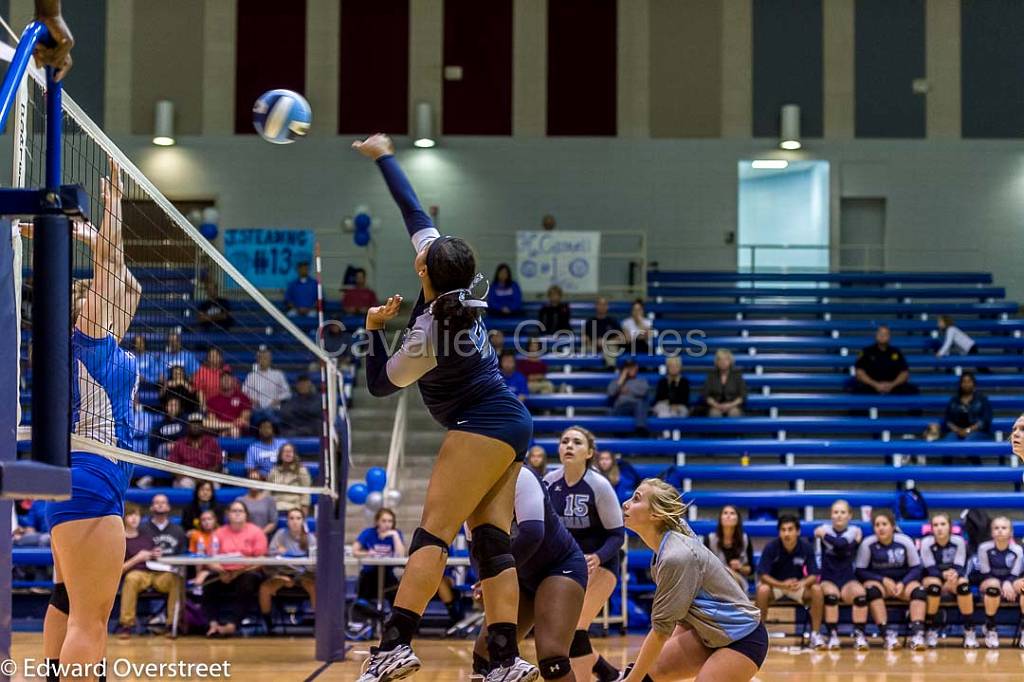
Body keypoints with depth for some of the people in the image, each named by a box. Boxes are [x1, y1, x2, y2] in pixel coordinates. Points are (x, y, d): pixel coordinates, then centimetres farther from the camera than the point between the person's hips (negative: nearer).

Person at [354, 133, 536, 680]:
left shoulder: (428, 336, -19)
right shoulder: (453, 278, -1)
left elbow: (380, 384, -5)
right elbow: (414, 210, 10)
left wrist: (374, 328, 2)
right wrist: (383, 157, 17)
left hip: (483, 425, -9)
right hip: (509, 424, 9)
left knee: (432, 533, -16)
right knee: (492, 541, 1)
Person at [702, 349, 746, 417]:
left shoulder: (737, 375, 4)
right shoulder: (711, 375, 7)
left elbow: (742, 396, 2)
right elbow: (706, 396, 5)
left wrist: (731, 405, -14)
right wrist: (716, 405, -13)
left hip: (733, 407, 0)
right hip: (716, 407, 0)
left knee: (734, 413, -35)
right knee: (715, 413, -35)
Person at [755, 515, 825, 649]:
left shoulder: (806, 547, -15)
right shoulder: (771, 547, -20)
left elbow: (814, 575, -16)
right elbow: (763, 575, -22)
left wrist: (803, 583, -39)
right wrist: (782, 585, -39)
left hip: (798, 584, 2)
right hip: (775, 583, -2)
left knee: (817, 590, -28)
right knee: (763, 590, -35)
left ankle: (816, 634, -16)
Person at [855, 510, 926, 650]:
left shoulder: (905, 541, -7)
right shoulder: (868, 544, -11)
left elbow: (915, 568, -1)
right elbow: (860, 571, -9)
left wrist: (903, 583, -18)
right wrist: (883, 580, -19)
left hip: (903, 582, 1)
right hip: (877, 580, -1)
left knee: (919, 591, -29)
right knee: (872, 589, -35)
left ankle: (917, 633, -38)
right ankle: (887, 634, -39)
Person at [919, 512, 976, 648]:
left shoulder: (958, 541, -11)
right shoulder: (926, 542, -14)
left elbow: (960, 567, -14)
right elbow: (930, 569, -17)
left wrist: (954, 574, -38)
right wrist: (944, 574, -37)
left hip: (953, 580, 1)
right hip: (933, 578, -1)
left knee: (963, 583, -33)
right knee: (934, 584, -37)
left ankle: (969, 631, -23)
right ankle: (930, 631, -23)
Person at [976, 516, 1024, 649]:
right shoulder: (984, 548, -11)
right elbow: (985, 573, -10)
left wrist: (1007, 583, -28)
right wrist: (1001, 586, -26)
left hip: (1010, 583, 2)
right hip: (989, 582, -2)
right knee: (993, 585, -40)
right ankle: (990, 630, -23)